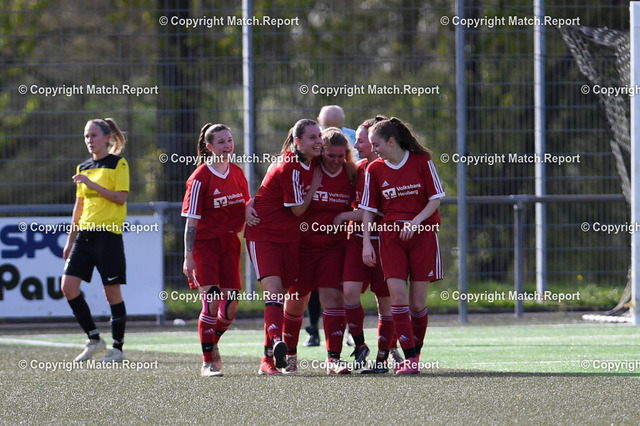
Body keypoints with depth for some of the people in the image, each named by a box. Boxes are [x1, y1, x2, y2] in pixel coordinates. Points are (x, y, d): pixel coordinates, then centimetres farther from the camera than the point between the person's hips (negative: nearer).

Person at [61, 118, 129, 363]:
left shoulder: (118, 164, -3)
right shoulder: (84, 168, 16)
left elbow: (121, 198, -13)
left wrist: (92, 184, -18)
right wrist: (70, 239, 19)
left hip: (108, 233, -7)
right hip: (85, 233, 7)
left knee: (112, 291, -4)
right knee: (68, 285, -4)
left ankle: (117, 349, 4)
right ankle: (94, 339, 9)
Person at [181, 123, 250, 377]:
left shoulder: (237, 173, 6)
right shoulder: (200, 178, -11)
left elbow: (246, 209, 17)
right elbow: (191, 221, -11)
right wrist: (188, 257, -15)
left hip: (229, 244, 5)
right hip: (204, 244, -5)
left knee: (231, 306, 3)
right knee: (212, 302, -14)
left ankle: (212, 344, 31)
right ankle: (208, 362, -4)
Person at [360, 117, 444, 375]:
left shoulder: (422, 162, -4)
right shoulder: (374, 170, 4)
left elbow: (435, 200, -1)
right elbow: (368, 209, 6)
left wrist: (415, 222, -15)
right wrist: (366, 242, -4)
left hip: (422, 234, -2)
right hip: (390, 236, 2)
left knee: (417, 302, -2)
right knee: (397, 297, -12)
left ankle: (416, 352, 16)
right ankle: (409, 359, -14)